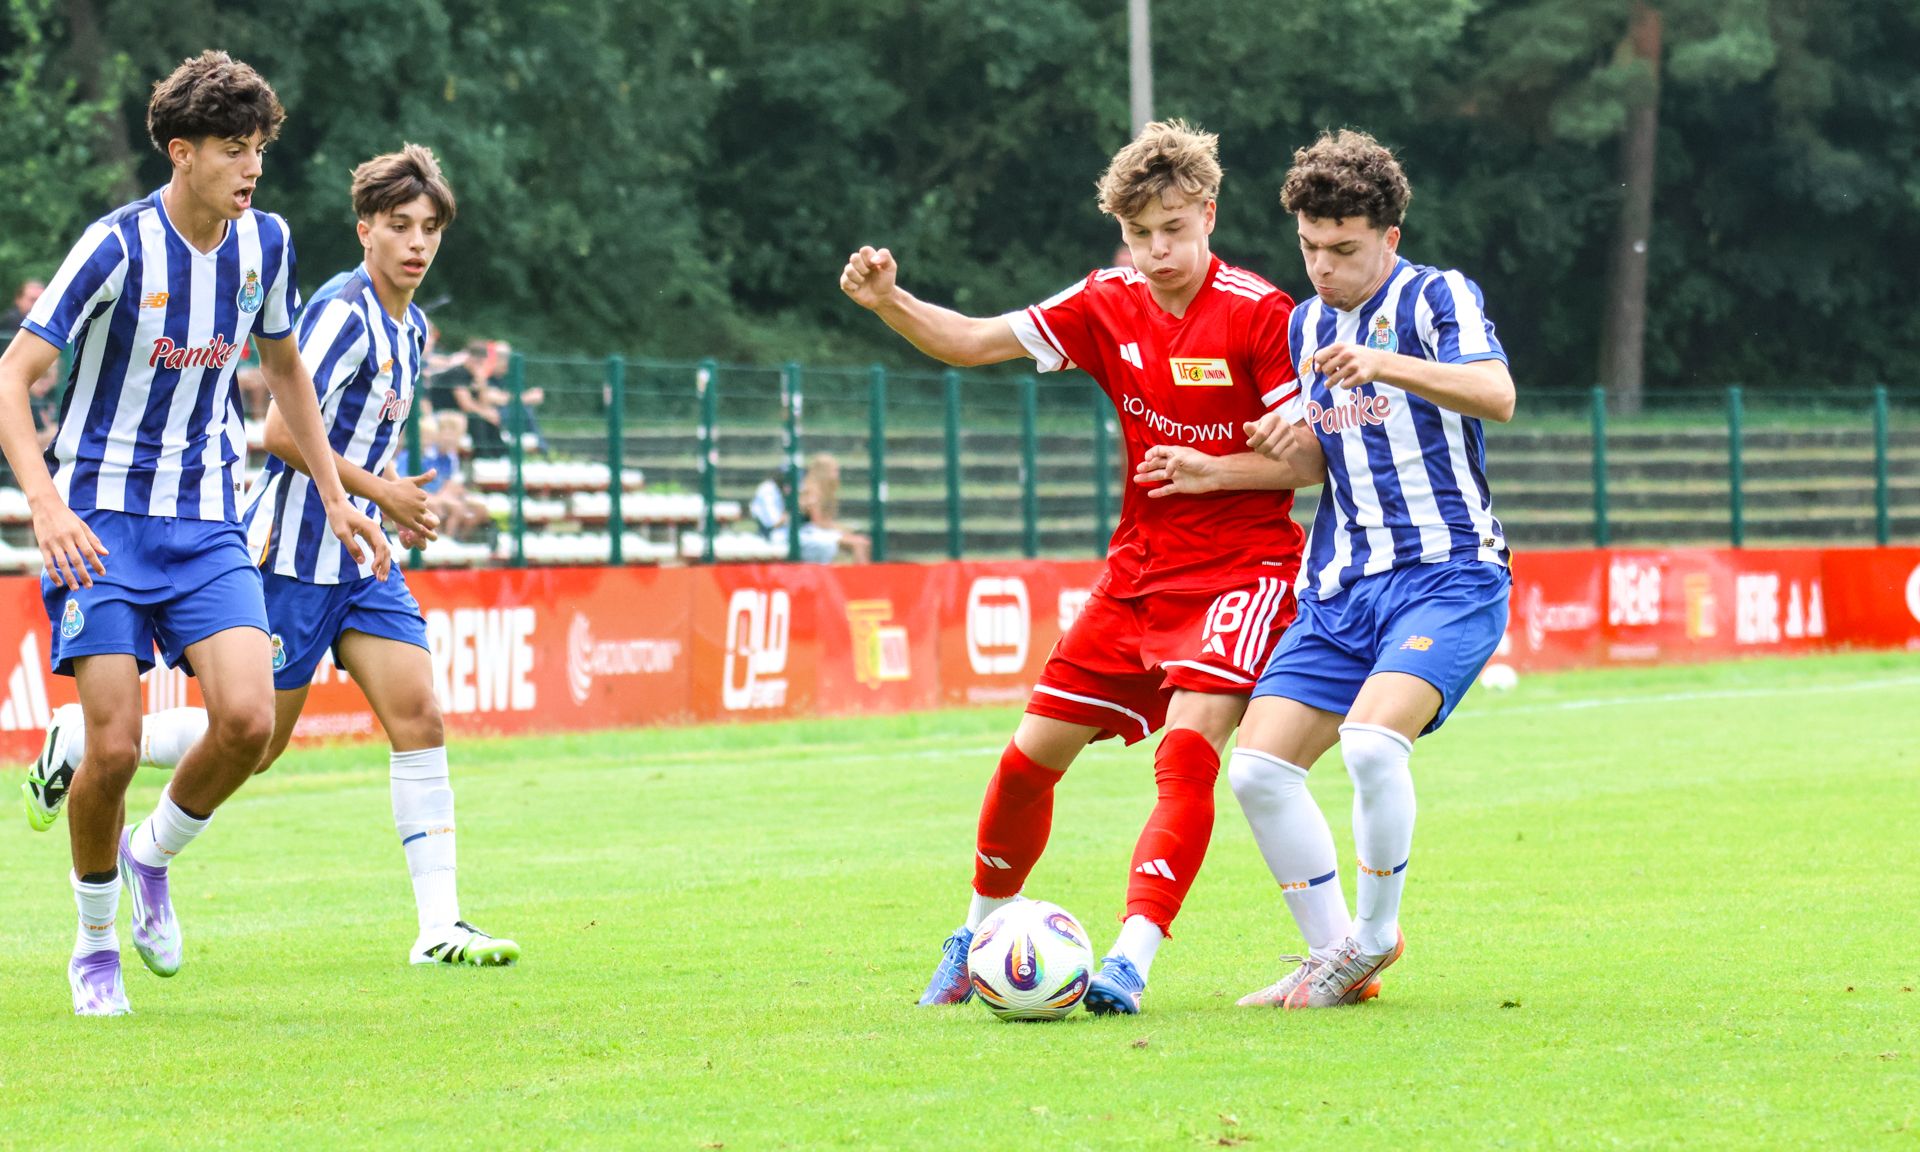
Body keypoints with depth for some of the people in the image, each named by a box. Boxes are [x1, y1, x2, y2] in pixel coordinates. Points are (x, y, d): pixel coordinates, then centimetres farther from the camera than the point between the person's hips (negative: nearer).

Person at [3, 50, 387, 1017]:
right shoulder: (118, 247, -14)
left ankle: (153, 855, 12)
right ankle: (95, 943, 11)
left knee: (247, 718, -17)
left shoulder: (265, 242, 2)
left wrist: (334, 497, 19)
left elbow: (284, 366, 21)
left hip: (207, 522, 4)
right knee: (114, 745, -12)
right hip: (102, 520, -4)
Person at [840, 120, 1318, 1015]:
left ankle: (1131, 958, -29)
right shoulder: (1109, 305, 1)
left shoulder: (1259, 315, -14)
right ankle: (978, 933, 26)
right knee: (1032, 753, 5)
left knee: (1189, 745, -26)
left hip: (1241, 566, -6)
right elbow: (975, 341, 1)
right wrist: (888, 302, -16)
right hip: (1141, 566, 6)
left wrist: (1213, 471, -24)